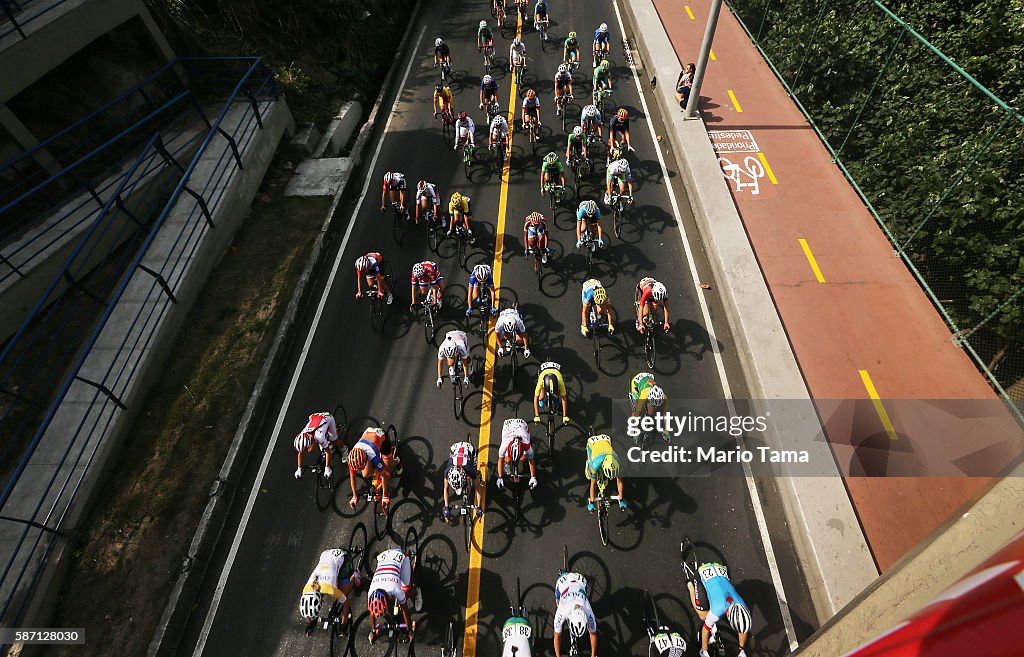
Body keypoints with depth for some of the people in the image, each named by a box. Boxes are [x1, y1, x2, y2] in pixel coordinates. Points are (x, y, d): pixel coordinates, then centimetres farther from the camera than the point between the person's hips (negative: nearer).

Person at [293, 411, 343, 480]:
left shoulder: (319, 437, -42)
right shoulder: (302, 437, -28)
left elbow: (328, 451, -28)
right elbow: (300, 453, -11)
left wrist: (327, 468, -24)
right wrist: (299, 469, -7)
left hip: (328, 418, -4)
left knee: (334, 442, -8)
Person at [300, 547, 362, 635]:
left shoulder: (330, 589, -38)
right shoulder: (306, 589, -24)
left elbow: (346, 602, -20)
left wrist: (343, 621, -8)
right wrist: (310, 622, 10)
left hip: (343, 558, -5)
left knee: (344, 592, -6)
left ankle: (354, 576, 16)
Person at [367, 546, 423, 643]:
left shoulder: (395, 589, -36)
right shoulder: (371, 592, -26)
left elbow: (404, 609, -20)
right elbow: (371, 612, -6)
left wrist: (409, 630, -9)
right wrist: (373, 631, 5)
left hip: (400, 557, -3)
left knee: (406, 591, -10)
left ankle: (415, 592, 20)